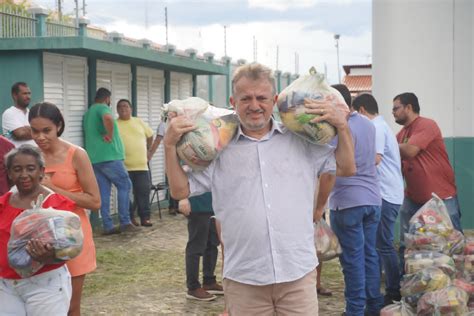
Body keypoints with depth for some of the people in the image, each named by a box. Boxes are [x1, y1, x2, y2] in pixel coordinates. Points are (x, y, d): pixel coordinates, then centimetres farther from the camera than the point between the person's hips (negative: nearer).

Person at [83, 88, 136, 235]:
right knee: (124, 185, 0)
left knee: (103, 192, 7)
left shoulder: (88, 113, 21)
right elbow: (108, 118, -31)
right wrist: (110, 135, -20)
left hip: (95, 158, 8)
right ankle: (125, 222, -3)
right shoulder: (103, 108, -7)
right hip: (108, 156, -8)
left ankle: (108, 226, 5)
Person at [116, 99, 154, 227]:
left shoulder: (139, 122, 10)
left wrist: (146, 151, 20)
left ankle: (145, 217, 9)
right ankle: (129, 218, 10)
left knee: (143, 192, 3)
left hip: (141, 165, 3)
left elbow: (150, 136, 22)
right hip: (124, 166, -3)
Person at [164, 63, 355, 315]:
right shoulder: (218, 149, 4)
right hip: (243, 280, 0)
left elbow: (347, 169, 9)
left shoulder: (302, 140, 7)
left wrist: (342, 126, -3)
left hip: (298, 274, 1)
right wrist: (170, 145, -6)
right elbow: (179, 190, 6)